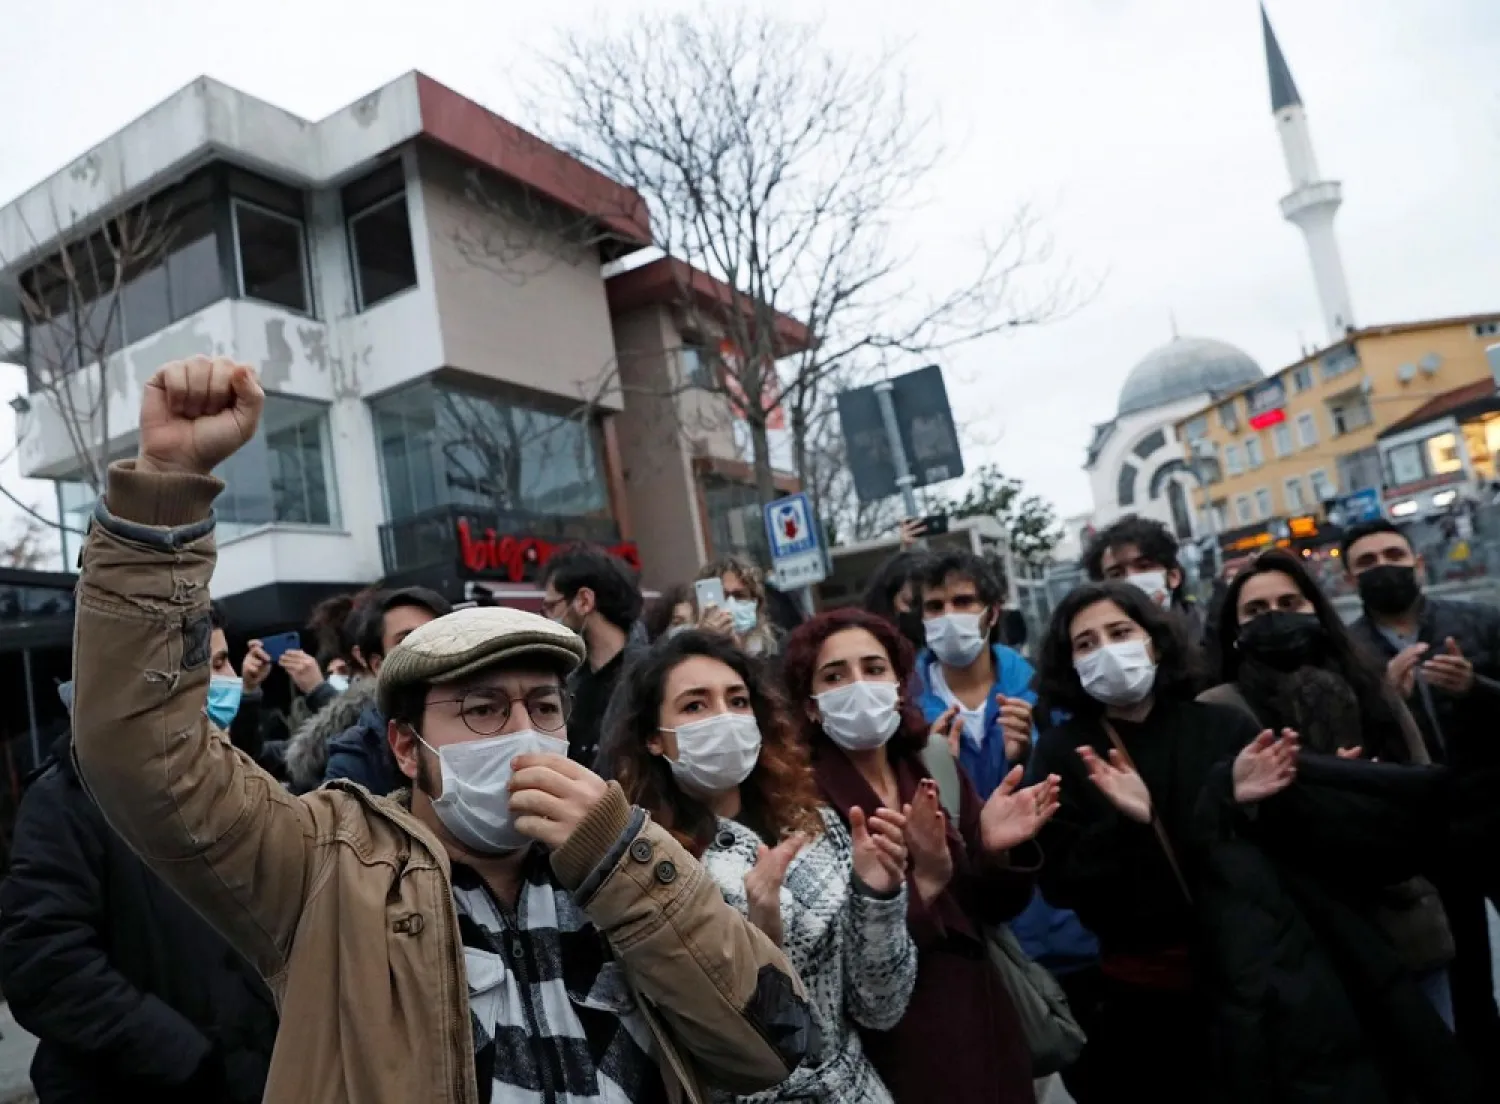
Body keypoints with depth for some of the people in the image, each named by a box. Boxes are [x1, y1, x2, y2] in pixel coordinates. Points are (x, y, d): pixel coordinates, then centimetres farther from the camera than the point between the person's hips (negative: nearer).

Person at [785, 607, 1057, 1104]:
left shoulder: (937, 775, 0)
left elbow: (993, 908, 5)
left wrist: (994, 851, -13)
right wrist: (921, 882, -32)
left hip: (982, 1027, 5)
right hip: (894, 1051, -5)